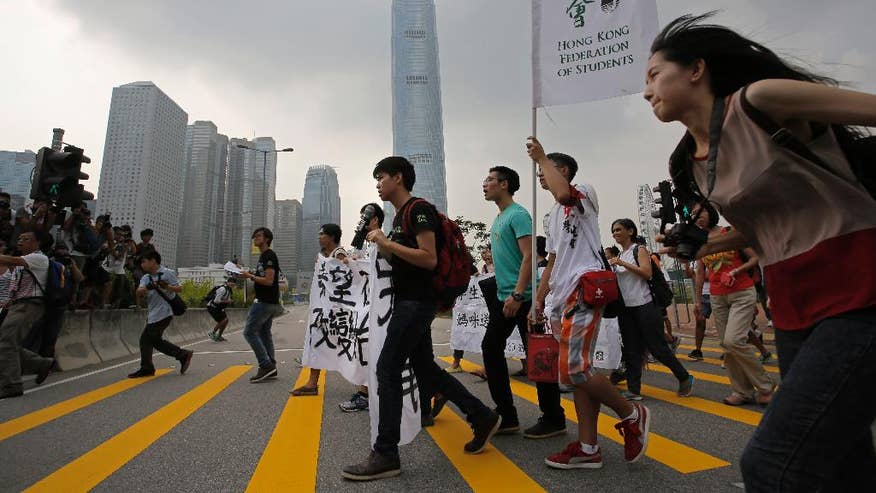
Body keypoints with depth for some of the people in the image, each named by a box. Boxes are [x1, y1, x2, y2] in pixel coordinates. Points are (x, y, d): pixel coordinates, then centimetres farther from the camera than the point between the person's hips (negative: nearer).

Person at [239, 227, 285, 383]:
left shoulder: (269, 256, -13)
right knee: (264, 333, 10)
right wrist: (251, 275, 11)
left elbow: (269, 281, -20)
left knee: (249, 332, -9)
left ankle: (266, 365, -8)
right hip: (268, 302, 10)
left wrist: (250, 276, -14)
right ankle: (271, 368, 11)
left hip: (265, 302, -10)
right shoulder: (263, 256, 19)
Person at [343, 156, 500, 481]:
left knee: (387, 370, -8)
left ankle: (386, 455, 1)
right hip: (408, 301, 10)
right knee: (426, 369, 13)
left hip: (417, 302, -10)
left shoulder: (419, 209, -11)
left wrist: (387, 243, -18)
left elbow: (429, 259, -21)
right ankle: (483, 418, 25)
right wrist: (383, 246, 10)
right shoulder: (400, 215, 18)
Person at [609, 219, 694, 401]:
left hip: (644, 305, -6)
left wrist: (622, 263, -19)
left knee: (656, 346, -2)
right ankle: (633, 390, 10)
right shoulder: (619, 256, 15)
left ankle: (684, 378, 19)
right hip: (625, 308, 6)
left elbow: (647, 273, -18)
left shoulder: (639, 250, -3)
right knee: (631, 350, 5)